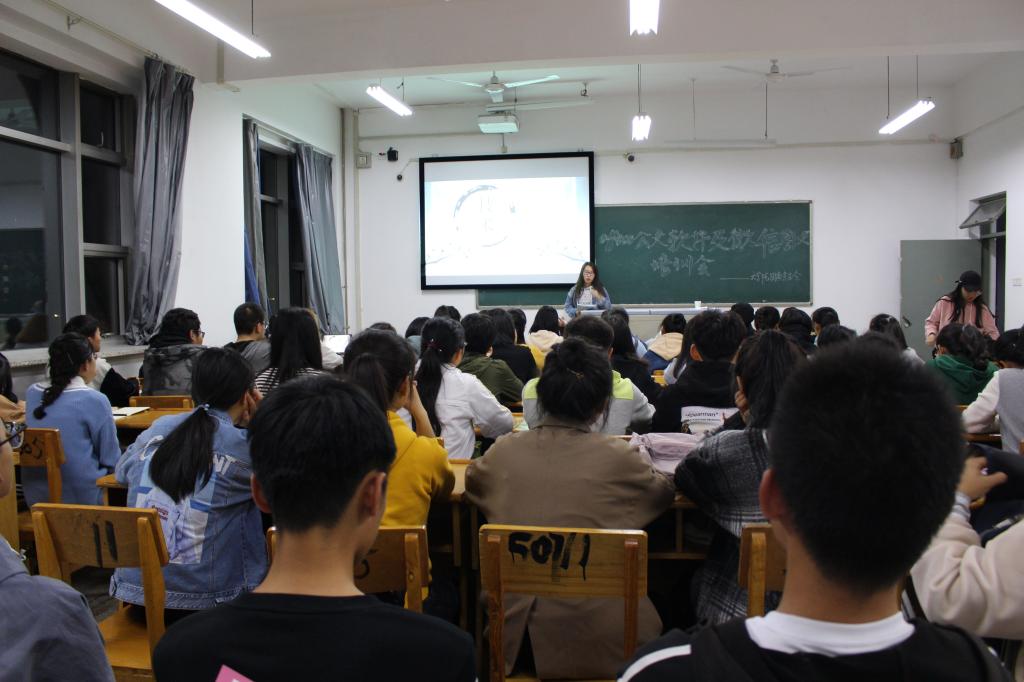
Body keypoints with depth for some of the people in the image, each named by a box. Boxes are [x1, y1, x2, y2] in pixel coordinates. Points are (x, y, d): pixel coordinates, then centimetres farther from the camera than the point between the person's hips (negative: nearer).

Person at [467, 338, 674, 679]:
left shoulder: (502, 451, -5)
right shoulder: (619, 457, -12)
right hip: (594, 631, -2)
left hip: (511, 628, 3)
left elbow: (472, 481, 18)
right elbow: (665, 491, 10)